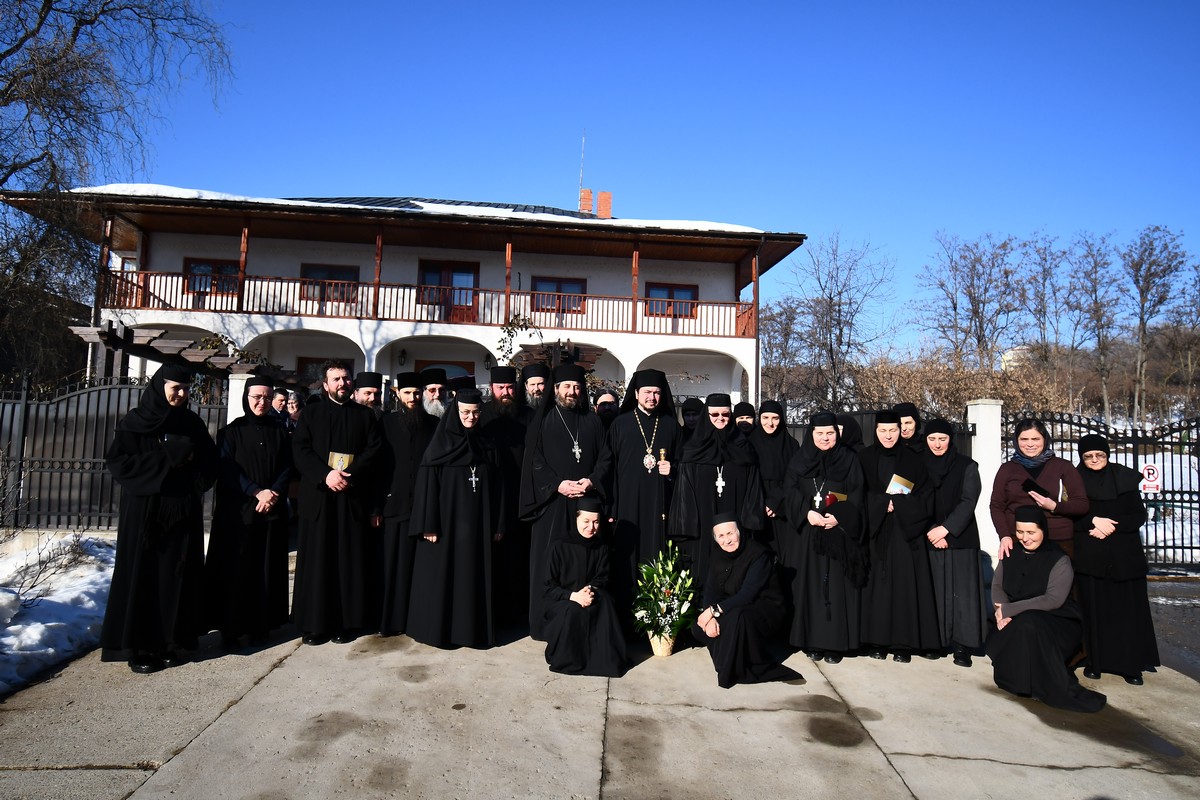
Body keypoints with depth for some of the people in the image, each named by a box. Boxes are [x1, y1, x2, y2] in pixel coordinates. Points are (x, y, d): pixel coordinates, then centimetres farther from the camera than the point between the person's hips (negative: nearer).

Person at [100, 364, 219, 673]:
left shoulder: (193, 423, 10)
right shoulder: (136, 422, -1)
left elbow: (210, 461, 12)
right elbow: (117, 459, -10)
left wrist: (191, 459, -10)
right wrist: (167, 458, -16)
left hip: (183, 510, 4)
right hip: (144, 510, -3)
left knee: (176, 575, 5)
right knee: (142, 575, 0)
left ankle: (166, 641, 15)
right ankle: (137, 647, 9)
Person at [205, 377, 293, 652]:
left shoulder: (280, 431, 10)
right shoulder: (231, 431, 2)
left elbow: (287, 468, 5)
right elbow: (227, 471, -7)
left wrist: (274, 493, -13)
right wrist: (257, 492, -17)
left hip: (273, 510, 2)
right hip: (237, 510, -2)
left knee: (266, 569, 5)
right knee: (235, 569, 0)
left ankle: (260, 625, 14)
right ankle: (230, 629, 9)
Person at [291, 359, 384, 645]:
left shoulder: (365, 415, 11)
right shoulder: (311, 413, 11)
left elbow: (374, 450, 1)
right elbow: (299, 449, 0)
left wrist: (349, 475, -14)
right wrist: (325, 475, -15)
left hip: (354, 498, 0)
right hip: (318, 496, 0)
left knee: (350, 561, 2)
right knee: (317, 560, 2)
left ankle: (347, 622, 9)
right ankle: (314, 623, 11)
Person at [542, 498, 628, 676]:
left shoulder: (601, 547, -1)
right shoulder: (560, 546, -12)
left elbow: (602, 580, 1)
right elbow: (550, 586, -11)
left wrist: (591, 591, -23)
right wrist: (573, 596, -29)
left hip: (589, 597, 3)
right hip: (559, 601, -3)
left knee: (604, 600, -29)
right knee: (573, 611, -35)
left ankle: (605, 657, -19)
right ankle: (566, 659, -11)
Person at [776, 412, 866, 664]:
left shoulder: (850, 460, 7)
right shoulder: (799, 461, 9)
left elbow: (856, 497, -1)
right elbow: (789, 493, 0)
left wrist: (840, 517, -17)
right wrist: (806, 513, -17)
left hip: (839, 534, -1)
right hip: (805, 535, 1)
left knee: (837, 586, -1)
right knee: (809, 585, 2)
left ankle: (836, 643, 7)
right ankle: (812, 641, 10)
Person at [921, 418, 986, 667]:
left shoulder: (967, 466, 0)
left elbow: (968, 502, -7)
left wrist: (946, 529, -16)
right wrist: (932, 532, -7)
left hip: (960, 539, -2)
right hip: (929, 539, 2)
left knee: (960, 590, -3)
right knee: (935, 590, 2)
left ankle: (962, 645, 2)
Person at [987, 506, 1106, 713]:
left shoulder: (1059, 560, -8)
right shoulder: (1011, 553, 7)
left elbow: (1053, 600, -19)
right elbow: (997, 585, 5)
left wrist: (1009, 610, -21)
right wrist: (1002, 612, -17)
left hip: (1058, 624, -4)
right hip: (1016, 623, 4)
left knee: (1027, 624, -38)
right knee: (995, 644, -28)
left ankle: (1060, 691, -24)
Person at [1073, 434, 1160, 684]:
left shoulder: (1125, 479, 4)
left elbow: (1139, 515, 1)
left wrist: (1111, 526, -13)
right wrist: (1094, 521, -16)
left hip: (1125, 555, 1)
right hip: (1089, 557, -1)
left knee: (1127, 608, 1)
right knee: (1094, 608, 2)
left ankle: (1131, 664, 11)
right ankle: (1095, 661, 11)